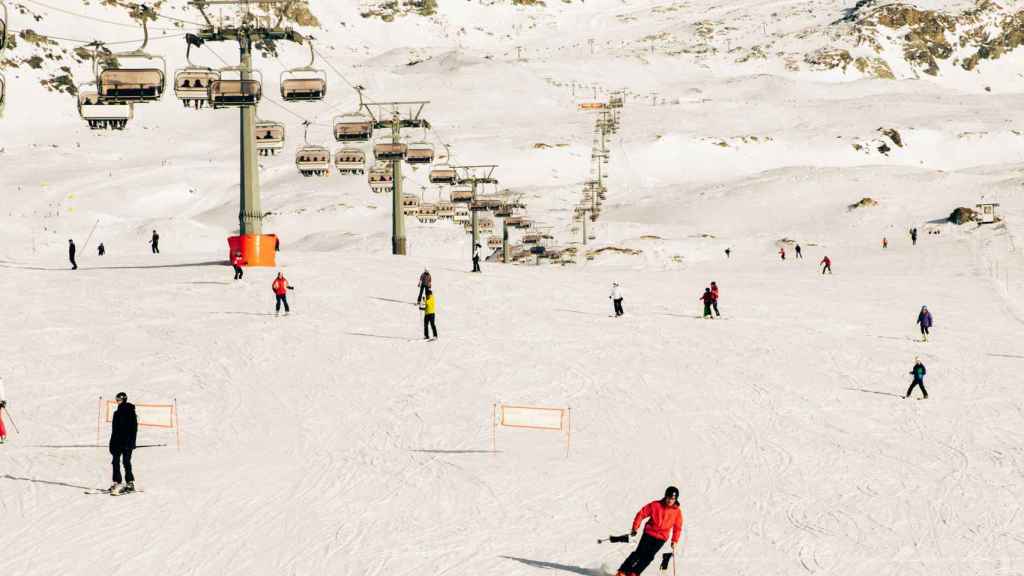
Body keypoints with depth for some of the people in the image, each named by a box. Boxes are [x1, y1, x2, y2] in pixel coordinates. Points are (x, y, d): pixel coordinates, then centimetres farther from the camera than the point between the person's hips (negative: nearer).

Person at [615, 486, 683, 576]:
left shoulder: (677, 512, -3)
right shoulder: (656, 505, -8)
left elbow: (677, 527, 8)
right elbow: (642, 514, -3)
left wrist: (674, 541, 1)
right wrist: (635, 527, -7)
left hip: (661, 538, 1)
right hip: (649, 533, -1)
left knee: (648, 557, -8)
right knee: (639, 553, -7)